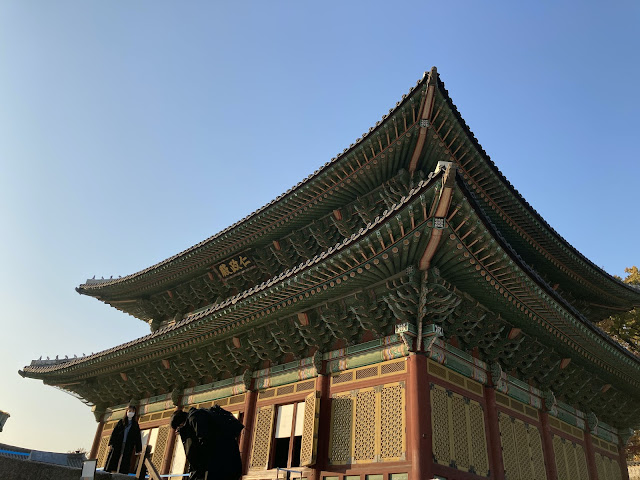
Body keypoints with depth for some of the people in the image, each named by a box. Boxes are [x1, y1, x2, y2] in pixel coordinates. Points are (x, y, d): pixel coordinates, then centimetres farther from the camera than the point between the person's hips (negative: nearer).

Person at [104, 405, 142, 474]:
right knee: (111, 460, -8)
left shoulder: (135, 424, 13)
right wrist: (111, 444, -7)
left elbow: (138, 437, 9)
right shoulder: (121, 422, 12)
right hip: (117, 445, 0)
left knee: (123, 465, -6)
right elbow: (114, 432, 5)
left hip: (128, 447, 0)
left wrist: (138, 449, 1)